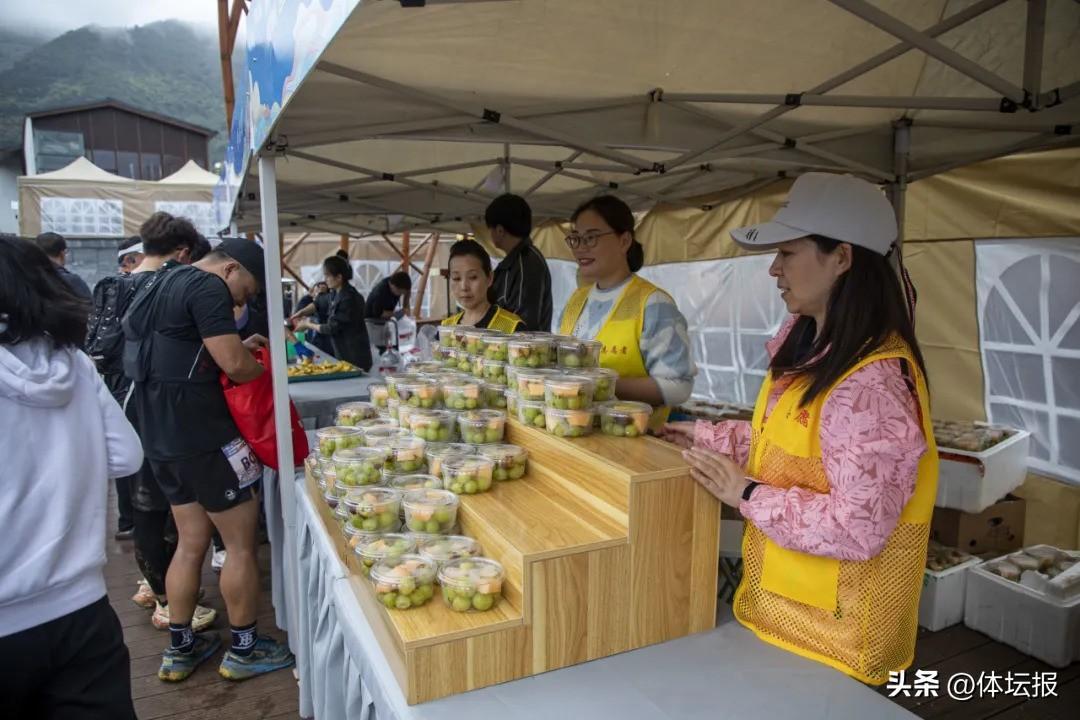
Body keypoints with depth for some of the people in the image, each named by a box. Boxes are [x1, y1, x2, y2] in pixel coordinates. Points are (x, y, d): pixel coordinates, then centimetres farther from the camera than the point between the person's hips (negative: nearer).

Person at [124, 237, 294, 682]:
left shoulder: (162, 284, 16)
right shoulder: (207, 286, -14)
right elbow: (234, 366, -22)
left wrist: (238, 347, 12)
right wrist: (261, 367, -1)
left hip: (161, 437, 9)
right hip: (202, 437, -9)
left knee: (192, 541, 18)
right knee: (242, 543, 4)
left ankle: (179, 649, 27)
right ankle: (244, 650, 17)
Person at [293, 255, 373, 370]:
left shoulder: (348, 298, -22)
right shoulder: (337, 293, 6)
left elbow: (332, 328, -18)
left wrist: (308, 325, -5)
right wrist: (302, 312, 10)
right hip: (344, 353, 9)